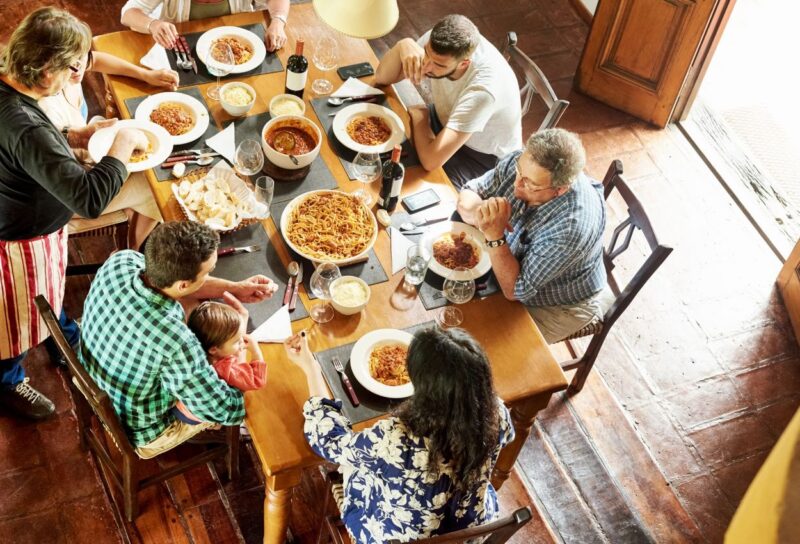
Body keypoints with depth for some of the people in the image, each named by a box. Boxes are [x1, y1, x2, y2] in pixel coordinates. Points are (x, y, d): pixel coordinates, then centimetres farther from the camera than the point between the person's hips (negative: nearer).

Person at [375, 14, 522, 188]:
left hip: (484, 156, -6)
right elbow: (382, 78, -13)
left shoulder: (483, 87, -42)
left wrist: (418, 115, -25)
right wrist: (402, 46, -34)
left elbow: (431, 160, -44)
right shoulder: (436, 42, -24)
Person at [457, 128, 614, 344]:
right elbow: (467, 195, -11)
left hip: (559, 306, -6)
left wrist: (495, 236, -43)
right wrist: (479, 211, -34)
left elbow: (514, 290, -31)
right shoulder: (523, 163, -23)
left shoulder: (573, 225, -40)